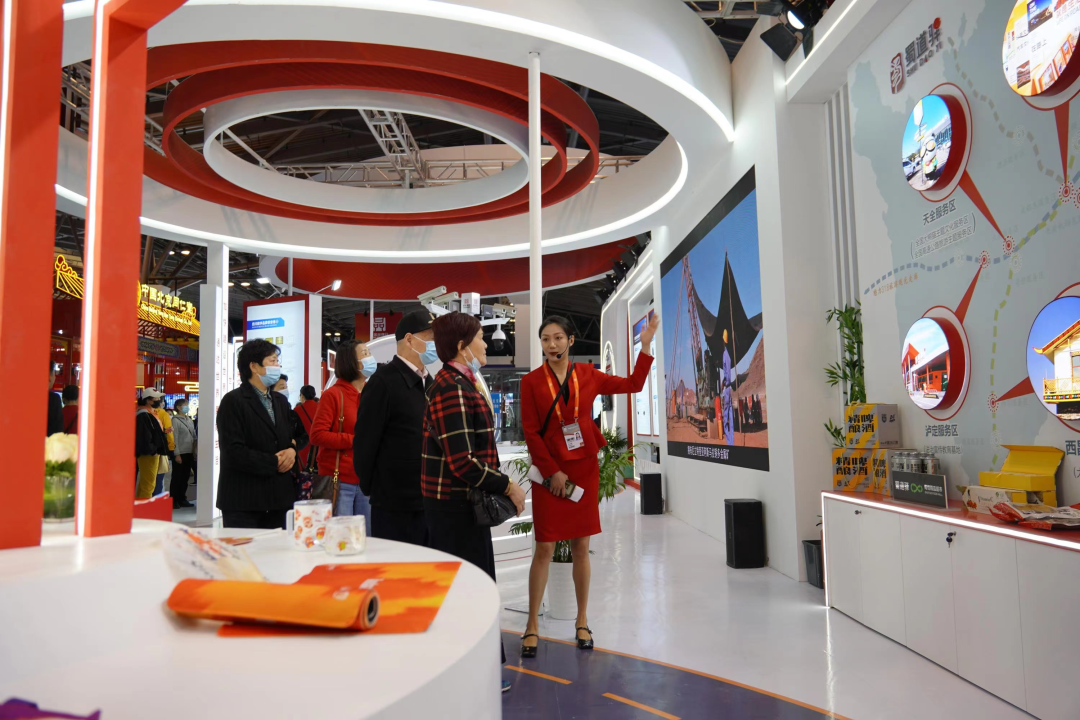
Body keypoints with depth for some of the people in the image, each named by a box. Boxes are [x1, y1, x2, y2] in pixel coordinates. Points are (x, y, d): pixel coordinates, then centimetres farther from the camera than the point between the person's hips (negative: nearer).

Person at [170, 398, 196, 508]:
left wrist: (194, 451, 9)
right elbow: (174, 438, -12)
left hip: (189, 453, 7)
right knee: (177, 478, 0)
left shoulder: (189, 420, 15)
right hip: (180, 453, -7)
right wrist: (177, 454, -16)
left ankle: (182, 499, 20)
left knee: (185, 477, 12)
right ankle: (174, 501, 7)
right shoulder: (175, 420, -7)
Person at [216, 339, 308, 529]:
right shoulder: (233, 401, -6)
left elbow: (301, 434, 22)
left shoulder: (281, 401, 17)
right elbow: (233, 452, -16)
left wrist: (293, 449, -1)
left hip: (280, 498, 7)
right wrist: (274, 462, -10)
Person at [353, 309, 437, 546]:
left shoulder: (427, 382, 13)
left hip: (428, 499, 8)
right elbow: (365, 441, -12)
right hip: (396, 503, -7)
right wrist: (371, 489, -4)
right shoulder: (384, 381, -12)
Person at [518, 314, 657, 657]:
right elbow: (531, 433, -6)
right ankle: (532, 626, 13)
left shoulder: (587, 375, 3)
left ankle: (582, 622, 23)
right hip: (549, 472, -2)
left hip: (584, 469, 2)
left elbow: (633, 384, 9)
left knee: (580, 548, 9)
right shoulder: (531, 381, -4)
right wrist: (552, 471, -11)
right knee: (544, 550, 0)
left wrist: (645, 346, 2)